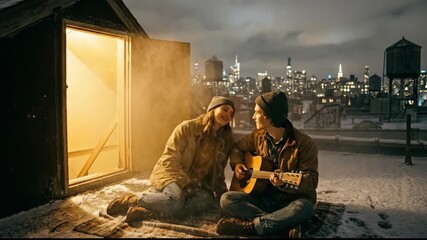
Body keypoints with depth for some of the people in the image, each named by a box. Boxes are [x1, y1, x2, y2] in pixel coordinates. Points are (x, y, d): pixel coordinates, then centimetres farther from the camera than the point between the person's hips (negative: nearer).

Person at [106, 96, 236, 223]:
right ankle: (131, 200, -15)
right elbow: (169, 160, -11)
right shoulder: (187, 127, -8)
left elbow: (218, 174, 16)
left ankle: (151, 213, -31)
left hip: (196, 183, 5)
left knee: (207, 199, -30)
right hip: (171, 174, -5)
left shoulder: (224, 141, 8)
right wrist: (186, 183, -21)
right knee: (175, 201, -38)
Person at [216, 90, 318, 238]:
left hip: (292, 198, -4)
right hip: (264, 196, 4)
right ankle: (286, 226, -27)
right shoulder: (258, 136, 2)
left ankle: (249, 226, -27)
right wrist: (237, 164, 0)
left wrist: (285, 182, -33)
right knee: (226, 199, -20)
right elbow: (237, 147, 20)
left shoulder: (304, 143, -13)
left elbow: (311, 180, -15)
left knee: (305, 208, -38)